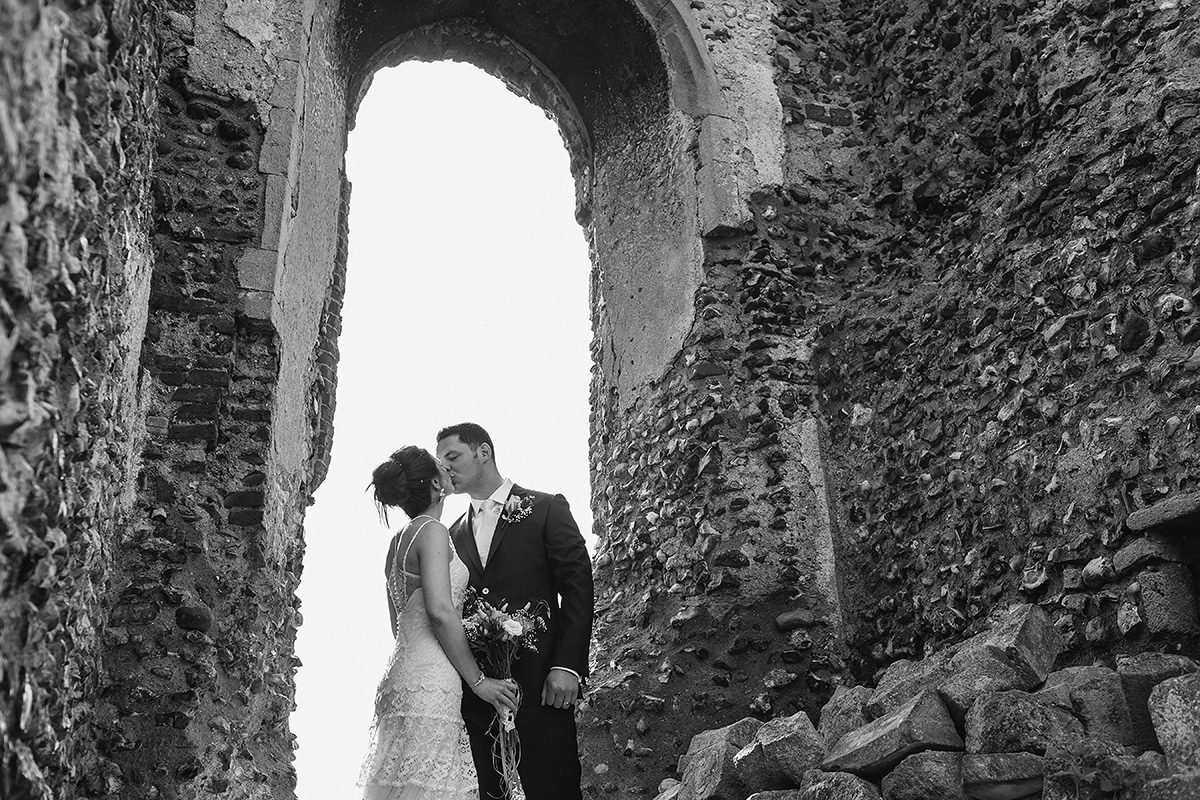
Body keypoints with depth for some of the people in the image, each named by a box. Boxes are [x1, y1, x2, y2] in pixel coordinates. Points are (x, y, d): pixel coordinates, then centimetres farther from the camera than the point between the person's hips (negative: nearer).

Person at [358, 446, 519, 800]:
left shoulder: (398, 540, 20)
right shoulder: (432, 530, -7)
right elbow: (440, 611, -17)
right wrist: (478, 680, -9)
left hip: (403, 680, 9)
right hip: (427, 686, -9)